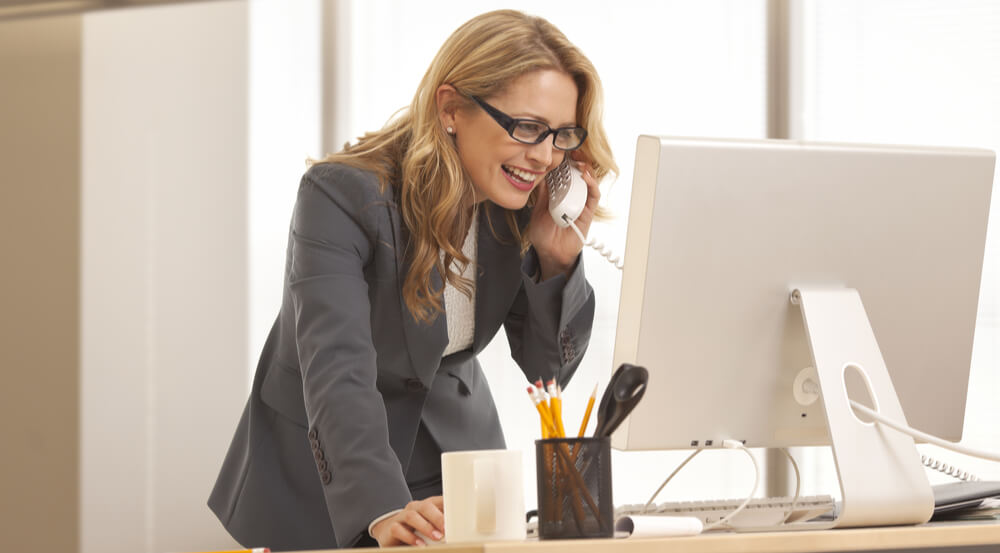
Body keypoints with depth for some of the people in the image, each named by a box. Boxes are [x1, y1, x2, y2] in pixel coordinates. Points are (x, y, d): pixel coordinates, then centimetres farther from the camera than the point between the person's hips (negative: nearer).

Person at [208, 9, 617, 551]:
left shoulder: (520, 202, -6)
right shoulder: (341, 196, -24)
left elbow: (548, 369, -1)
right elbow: (337, 375, -36)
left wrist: (558, 257, -19)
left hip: (457, 447, 4)